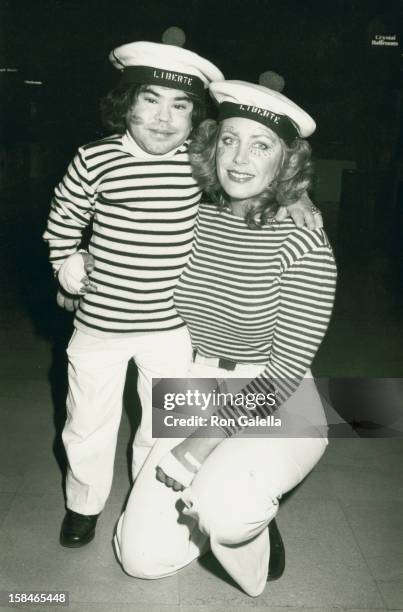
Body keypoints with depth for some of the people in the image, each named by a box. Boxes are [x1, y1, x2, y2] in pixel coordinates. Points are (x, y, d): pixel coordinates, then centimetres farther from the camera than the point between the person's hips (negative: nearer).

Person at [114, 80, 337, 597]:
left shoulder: (304, 245, -16)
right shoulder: (194, 220, -3)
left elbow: (287, 368, -17)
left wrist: (203, 443, -20)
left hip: (278, 412, -4)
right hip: (198, 400, 4)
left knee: (222, 508, -33)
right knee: (143, 558, -1)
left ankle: (255, 516, 3)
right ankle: (205, 504, 28)